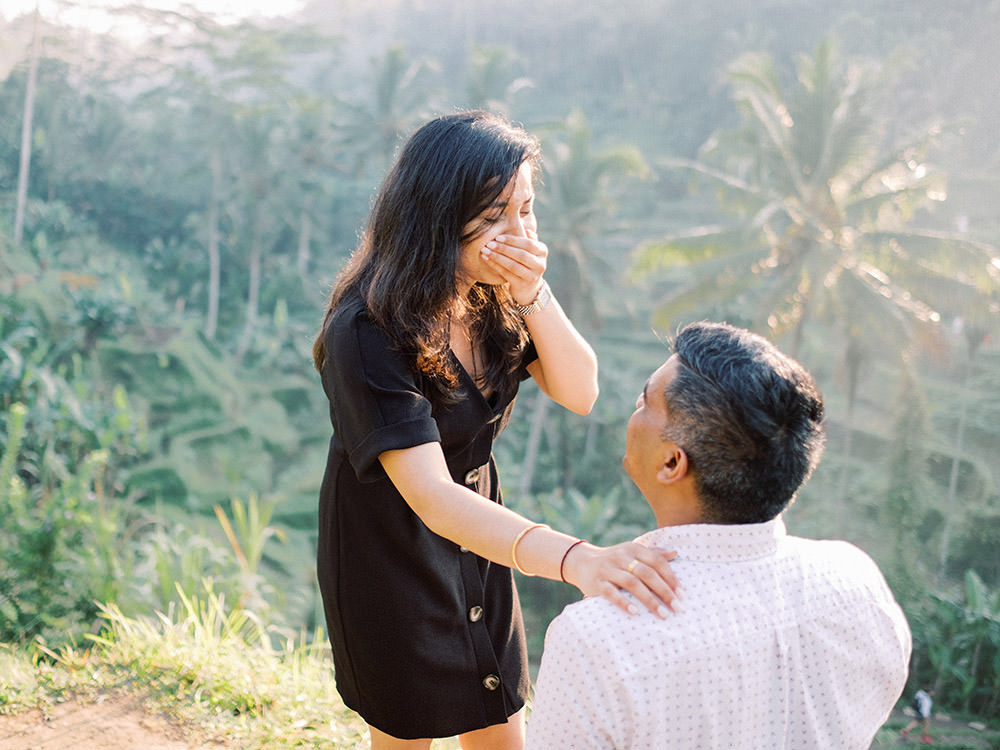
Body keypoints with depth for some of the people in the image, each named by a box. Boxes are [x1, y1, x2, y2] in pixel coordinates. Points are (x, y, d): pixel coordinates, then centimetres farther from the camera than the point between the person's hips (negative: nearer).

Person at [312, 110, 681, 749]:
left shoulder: (497, 292, -12)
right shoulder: (365, 332, -33)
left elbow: (579, 393, -11)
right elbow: (431, 496, -40)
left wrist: (533, 294, -29)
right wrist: (574, 559, -54)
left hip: (477, 532, 6)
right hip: (388, 548, -5)